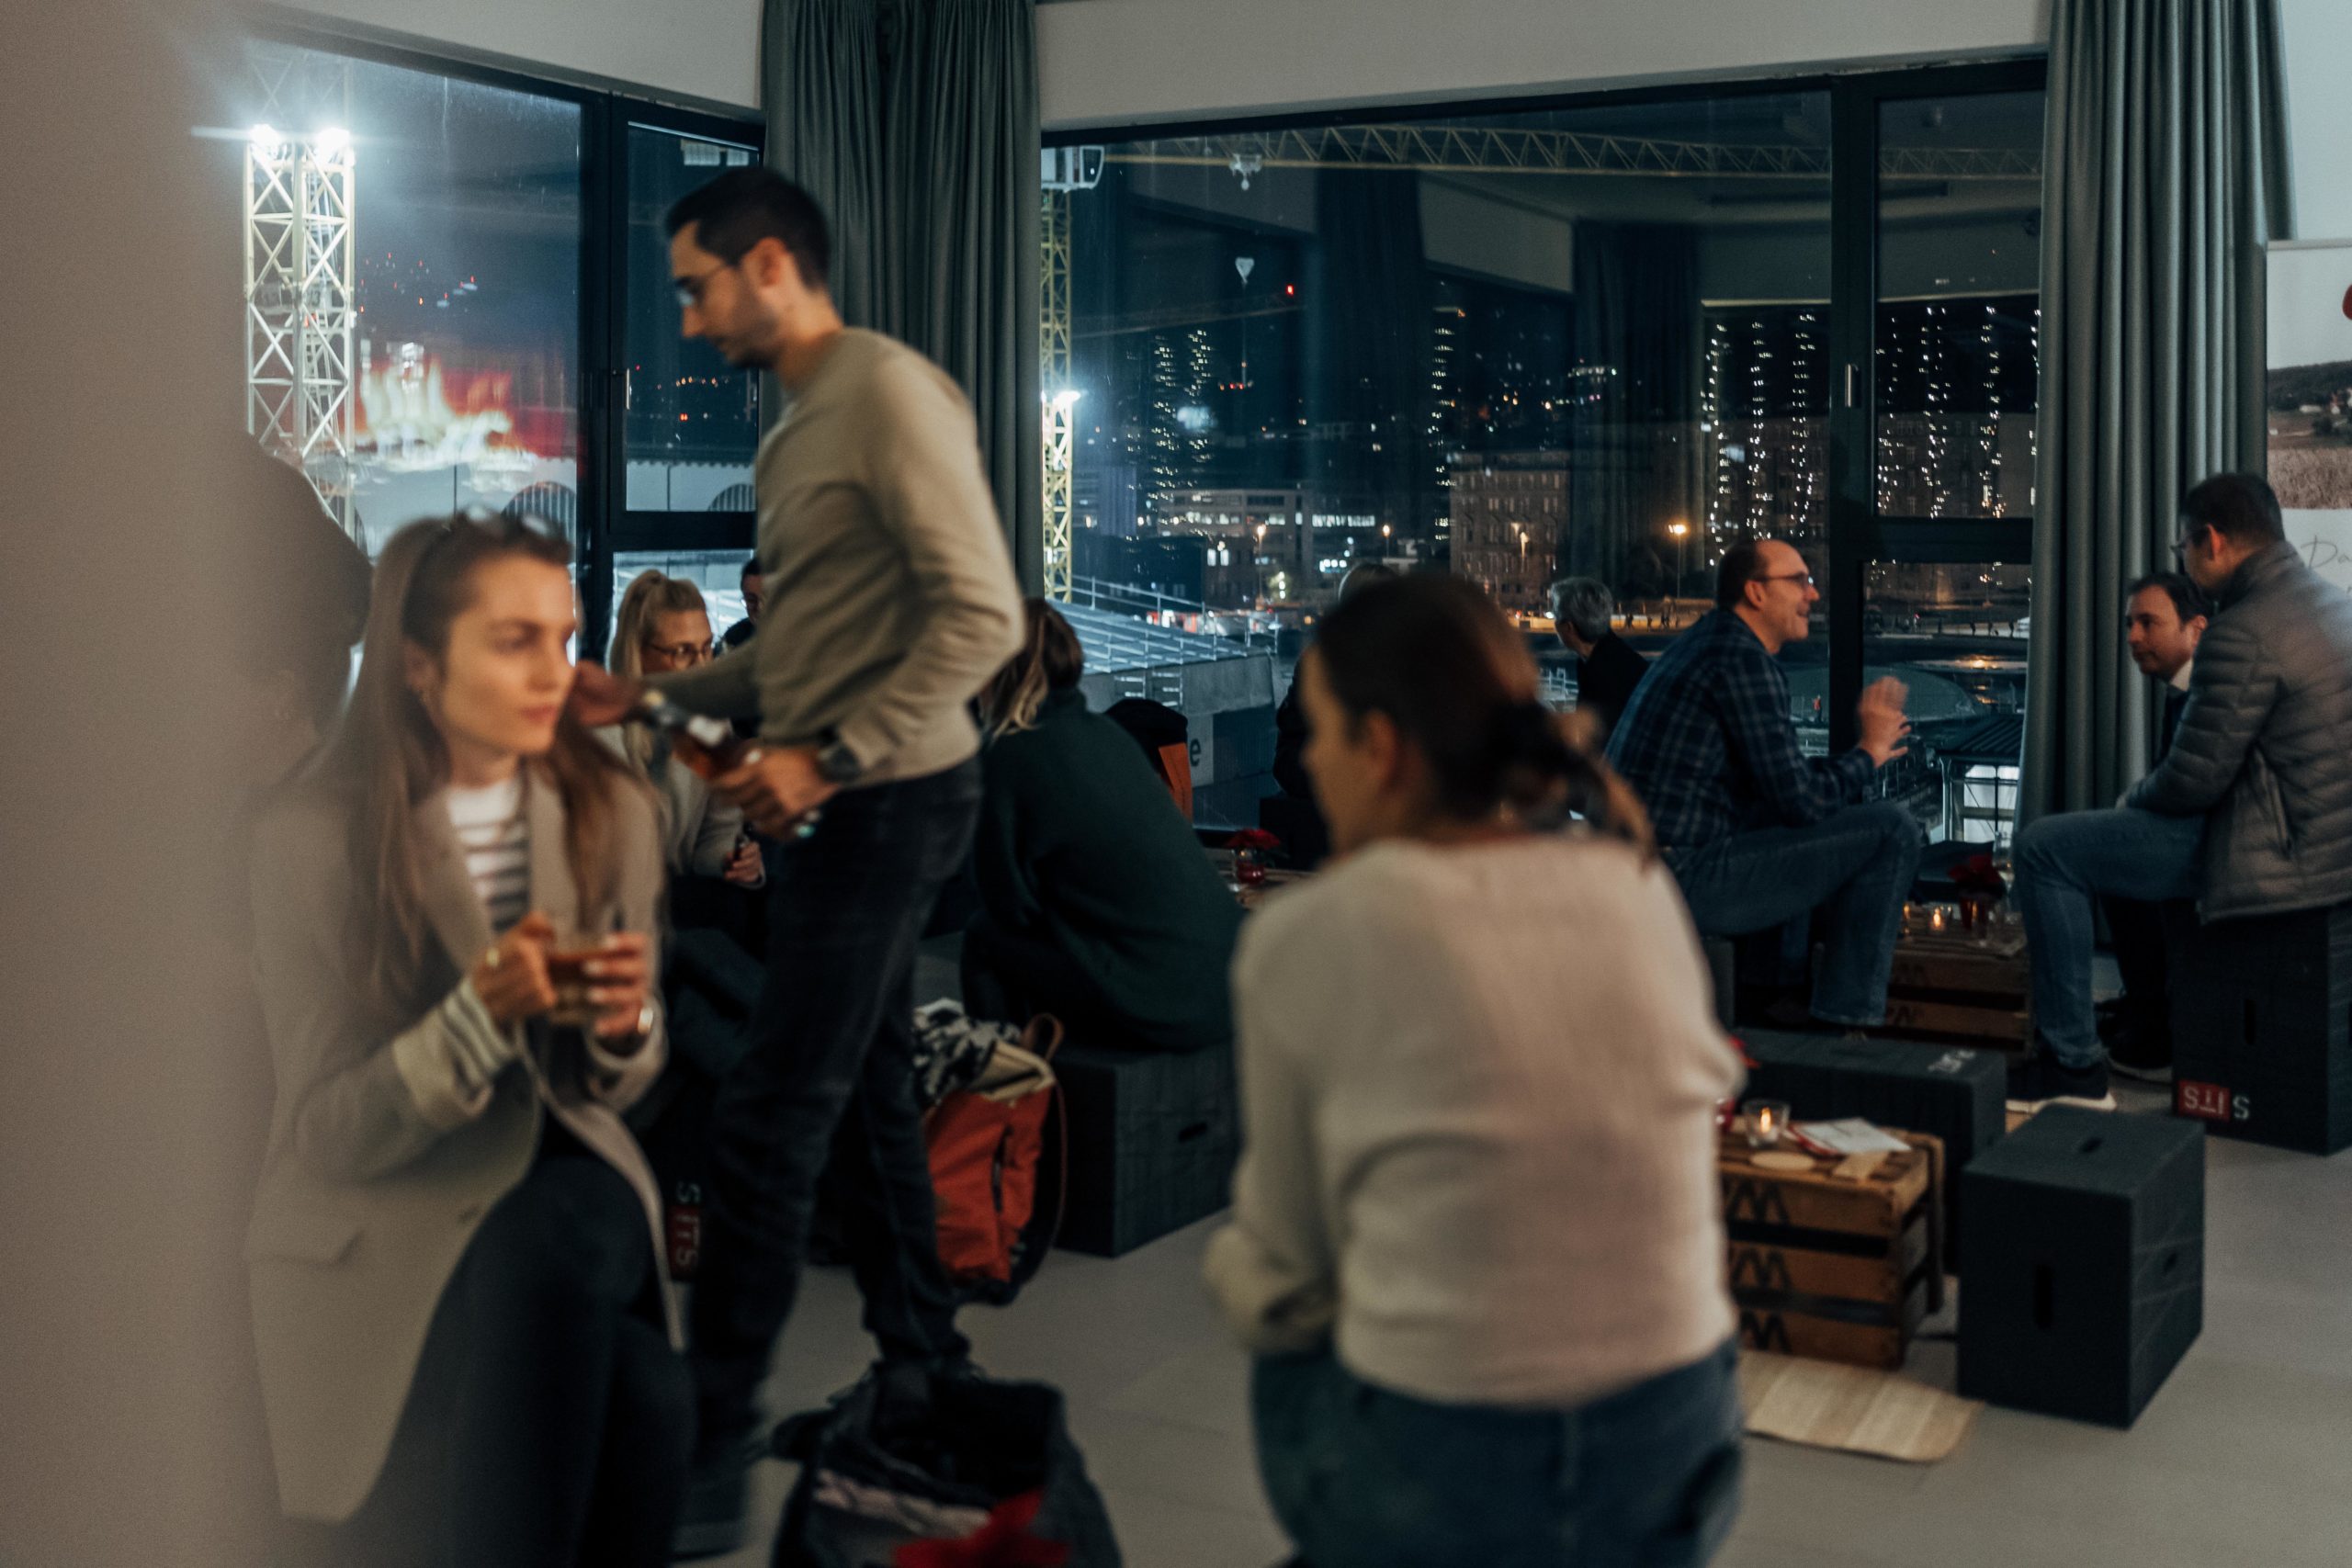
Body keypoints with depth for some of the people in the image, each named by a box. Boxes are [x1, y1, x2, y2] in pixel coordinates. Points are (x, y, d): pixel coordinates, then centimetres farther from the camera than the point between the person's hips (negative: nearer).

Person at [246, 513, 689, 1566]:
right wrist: (481, 1015, -28)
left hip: (561, 1179, 4)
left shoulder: (611, 814, 1)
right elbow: (327, 1135, -10)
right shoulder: (313, 838, -12)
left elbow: (606, 1092, 8)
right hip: (377, 1219, -4)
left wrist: (627, 1024, -17)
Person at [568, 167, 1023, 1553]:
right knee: (868, 1098, 16)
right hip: (841, 805, 10)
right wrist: (654, 699, 15)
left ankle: (710, 1462, 4)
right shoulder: (803, 424, 16)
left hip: (885, 801, -10)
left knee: (773, 1120, -6)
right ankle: (927, 1372, 31)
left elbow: (982, 617, -19)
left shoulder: (891, 391, -13)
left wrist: (830, 758, -21)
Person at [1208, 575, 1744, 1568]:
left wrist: (1235, 1275, 21)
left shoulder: (1305, 937, -11)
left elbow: (1291, 1253, 0)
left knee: (1288, 1355, 30)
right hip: (1675, 1462, 4)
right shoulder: (1642, 888, 1)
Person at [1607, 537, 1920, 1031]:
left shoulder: (1705, 643, 18)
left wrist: (1862, 752, 16)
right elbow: (1800, 800, -16)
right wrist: (1867, 755, 2)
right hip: (1685, 877, -11)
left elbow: (1775, 778, 25)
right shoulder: (1743, 658, -13)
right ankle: (1846, 1021, -2)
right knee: (1892, 828, -10)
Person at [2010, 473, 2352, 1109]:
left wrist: (2135, 796, 1)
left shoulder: (2243, 633, -22)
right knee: (2137, 827, 32)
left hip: (2278, 857, -10)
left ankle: (2072, 1062, -3)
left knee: (2044, 848, -7)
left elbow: (2195, 778, -21)